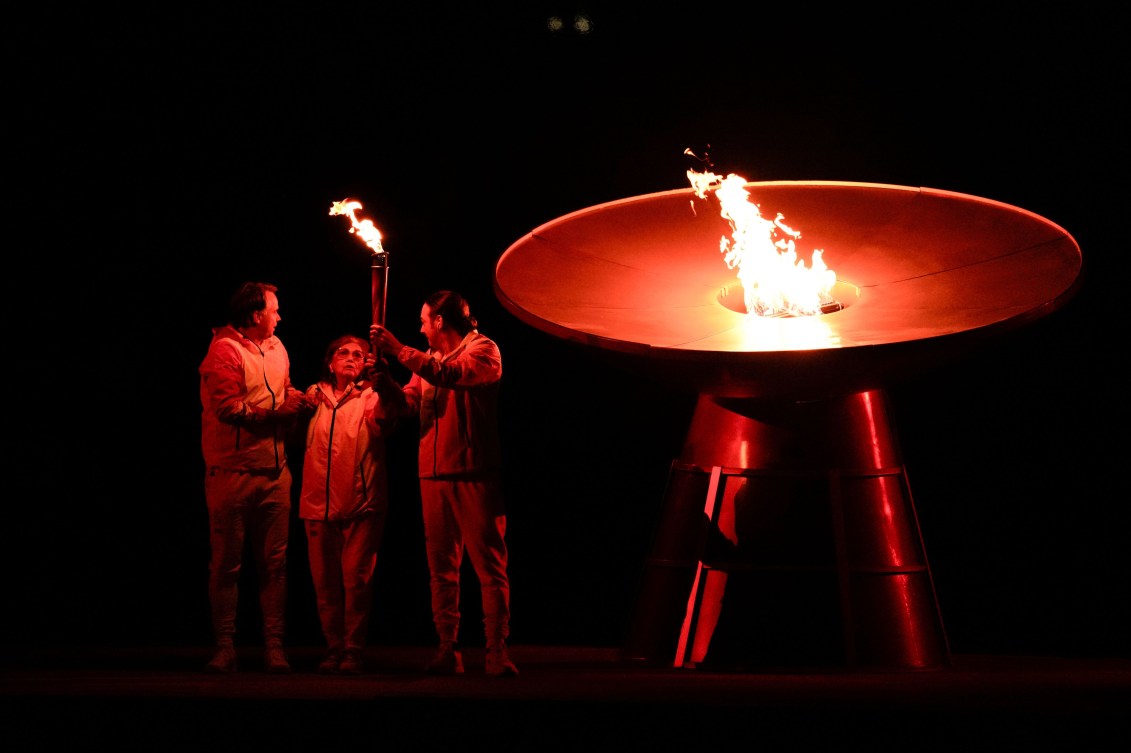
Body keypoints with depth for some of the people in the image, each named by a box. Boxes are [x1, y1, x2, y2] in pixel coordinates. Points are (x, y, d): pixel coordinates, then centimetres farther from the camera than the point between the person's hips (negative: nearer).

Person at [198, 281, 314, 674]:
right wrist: (276, 410, -12)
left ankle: (274, 646, 7)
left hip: (274, 471, 6)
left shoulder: (276, 348, 15)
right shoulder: (224, 351, -8)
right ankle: (225, 646, 8)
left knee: (274, 563, 3)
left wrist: (296, 401, 3)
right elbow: (228, 407, -17)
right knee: (226, 563, 1)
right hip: (233, 473, -6)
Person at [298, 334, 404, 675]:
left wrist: (381, 380, -38)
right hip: (318, 502, 3)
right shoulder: (314, 397, 14)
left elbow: (386, 415, -20)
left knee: (356, 579, -5)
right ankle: (333, 648, 18)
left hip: (360, 503, -3)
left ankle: (354, 650, 5)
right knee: (325, 581, 7)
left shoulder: (370, 397, 3)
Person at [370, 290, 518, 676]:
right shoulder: (428, 359, 20)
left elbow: (452, 374, -20)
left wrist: (400, 350, -19)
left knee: (489, 565, -5)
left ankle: (497, 649, -5)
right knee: (442, 567, 5)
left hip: (474, 474, -6)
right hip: (434, 475, 6)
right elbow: (409, 404, 12)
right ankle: (448, 650, 9)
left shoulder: (483, 349, 0)